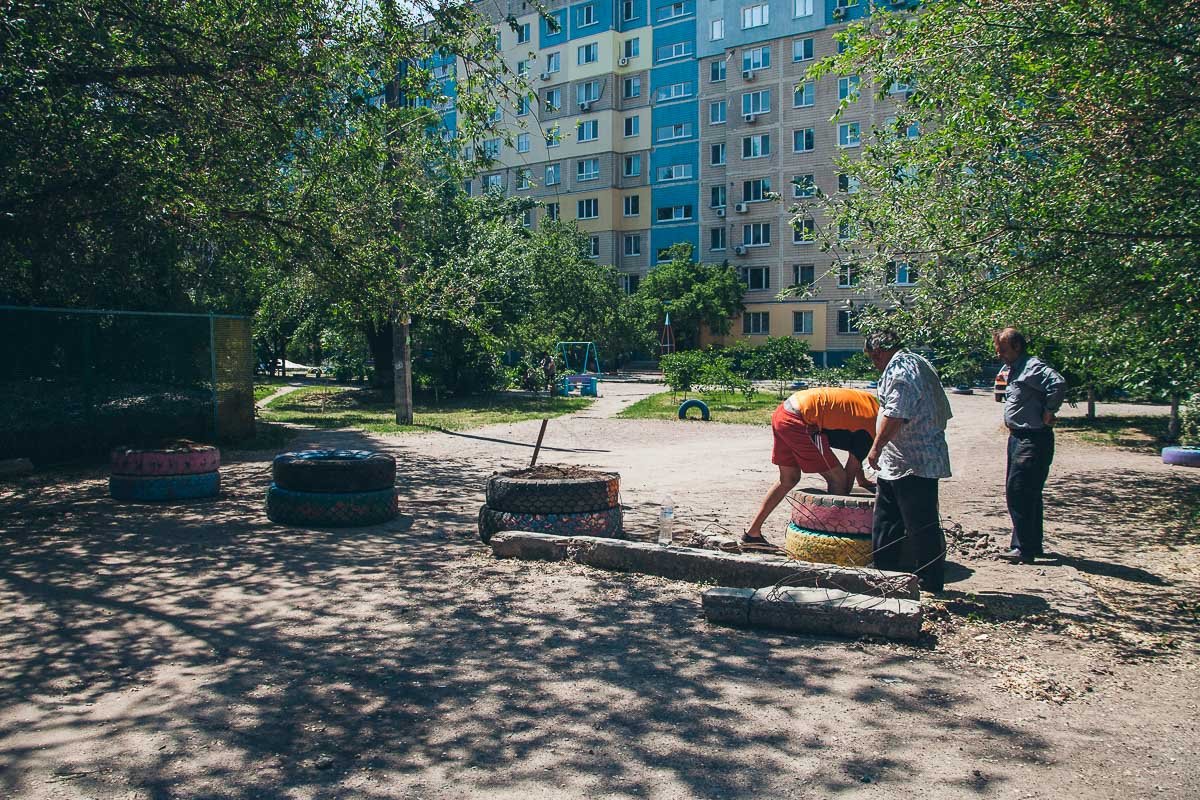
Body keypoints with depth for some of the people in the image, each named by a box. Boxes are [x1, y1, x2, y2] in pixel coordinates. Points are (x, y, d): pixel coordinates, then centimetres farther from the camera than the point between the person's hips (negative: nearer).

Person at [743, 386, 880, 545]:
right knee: (837, 478, 2)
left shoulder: (869, 400, 17)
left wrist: (862, 480, 35)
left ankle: (752, 532, 25)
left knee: (788, 480, 21)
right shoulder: (870, 425, -6)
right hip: (797, 423, -9)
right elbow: (851, 471, 3)